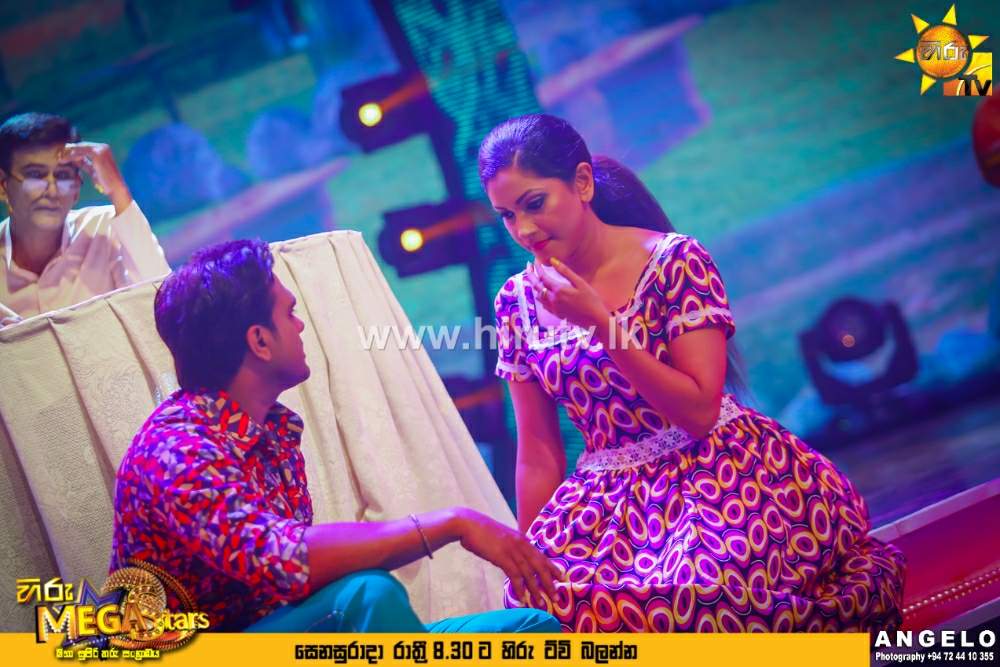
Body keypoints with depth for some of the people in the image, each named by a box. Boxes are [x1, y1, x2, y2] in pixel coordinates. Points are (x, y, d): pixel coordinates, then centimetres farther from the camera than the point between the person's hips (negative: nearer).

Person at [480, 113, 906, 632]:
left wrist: (600, 323, -19)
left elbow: (700, 410, -14)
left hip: (723, 475, -3)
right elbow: (538, 454, 8)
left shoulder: (674, 260, -8)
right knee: (540, 597, -27)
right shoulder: (518, 301, 4)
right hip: (616, 497, 3)